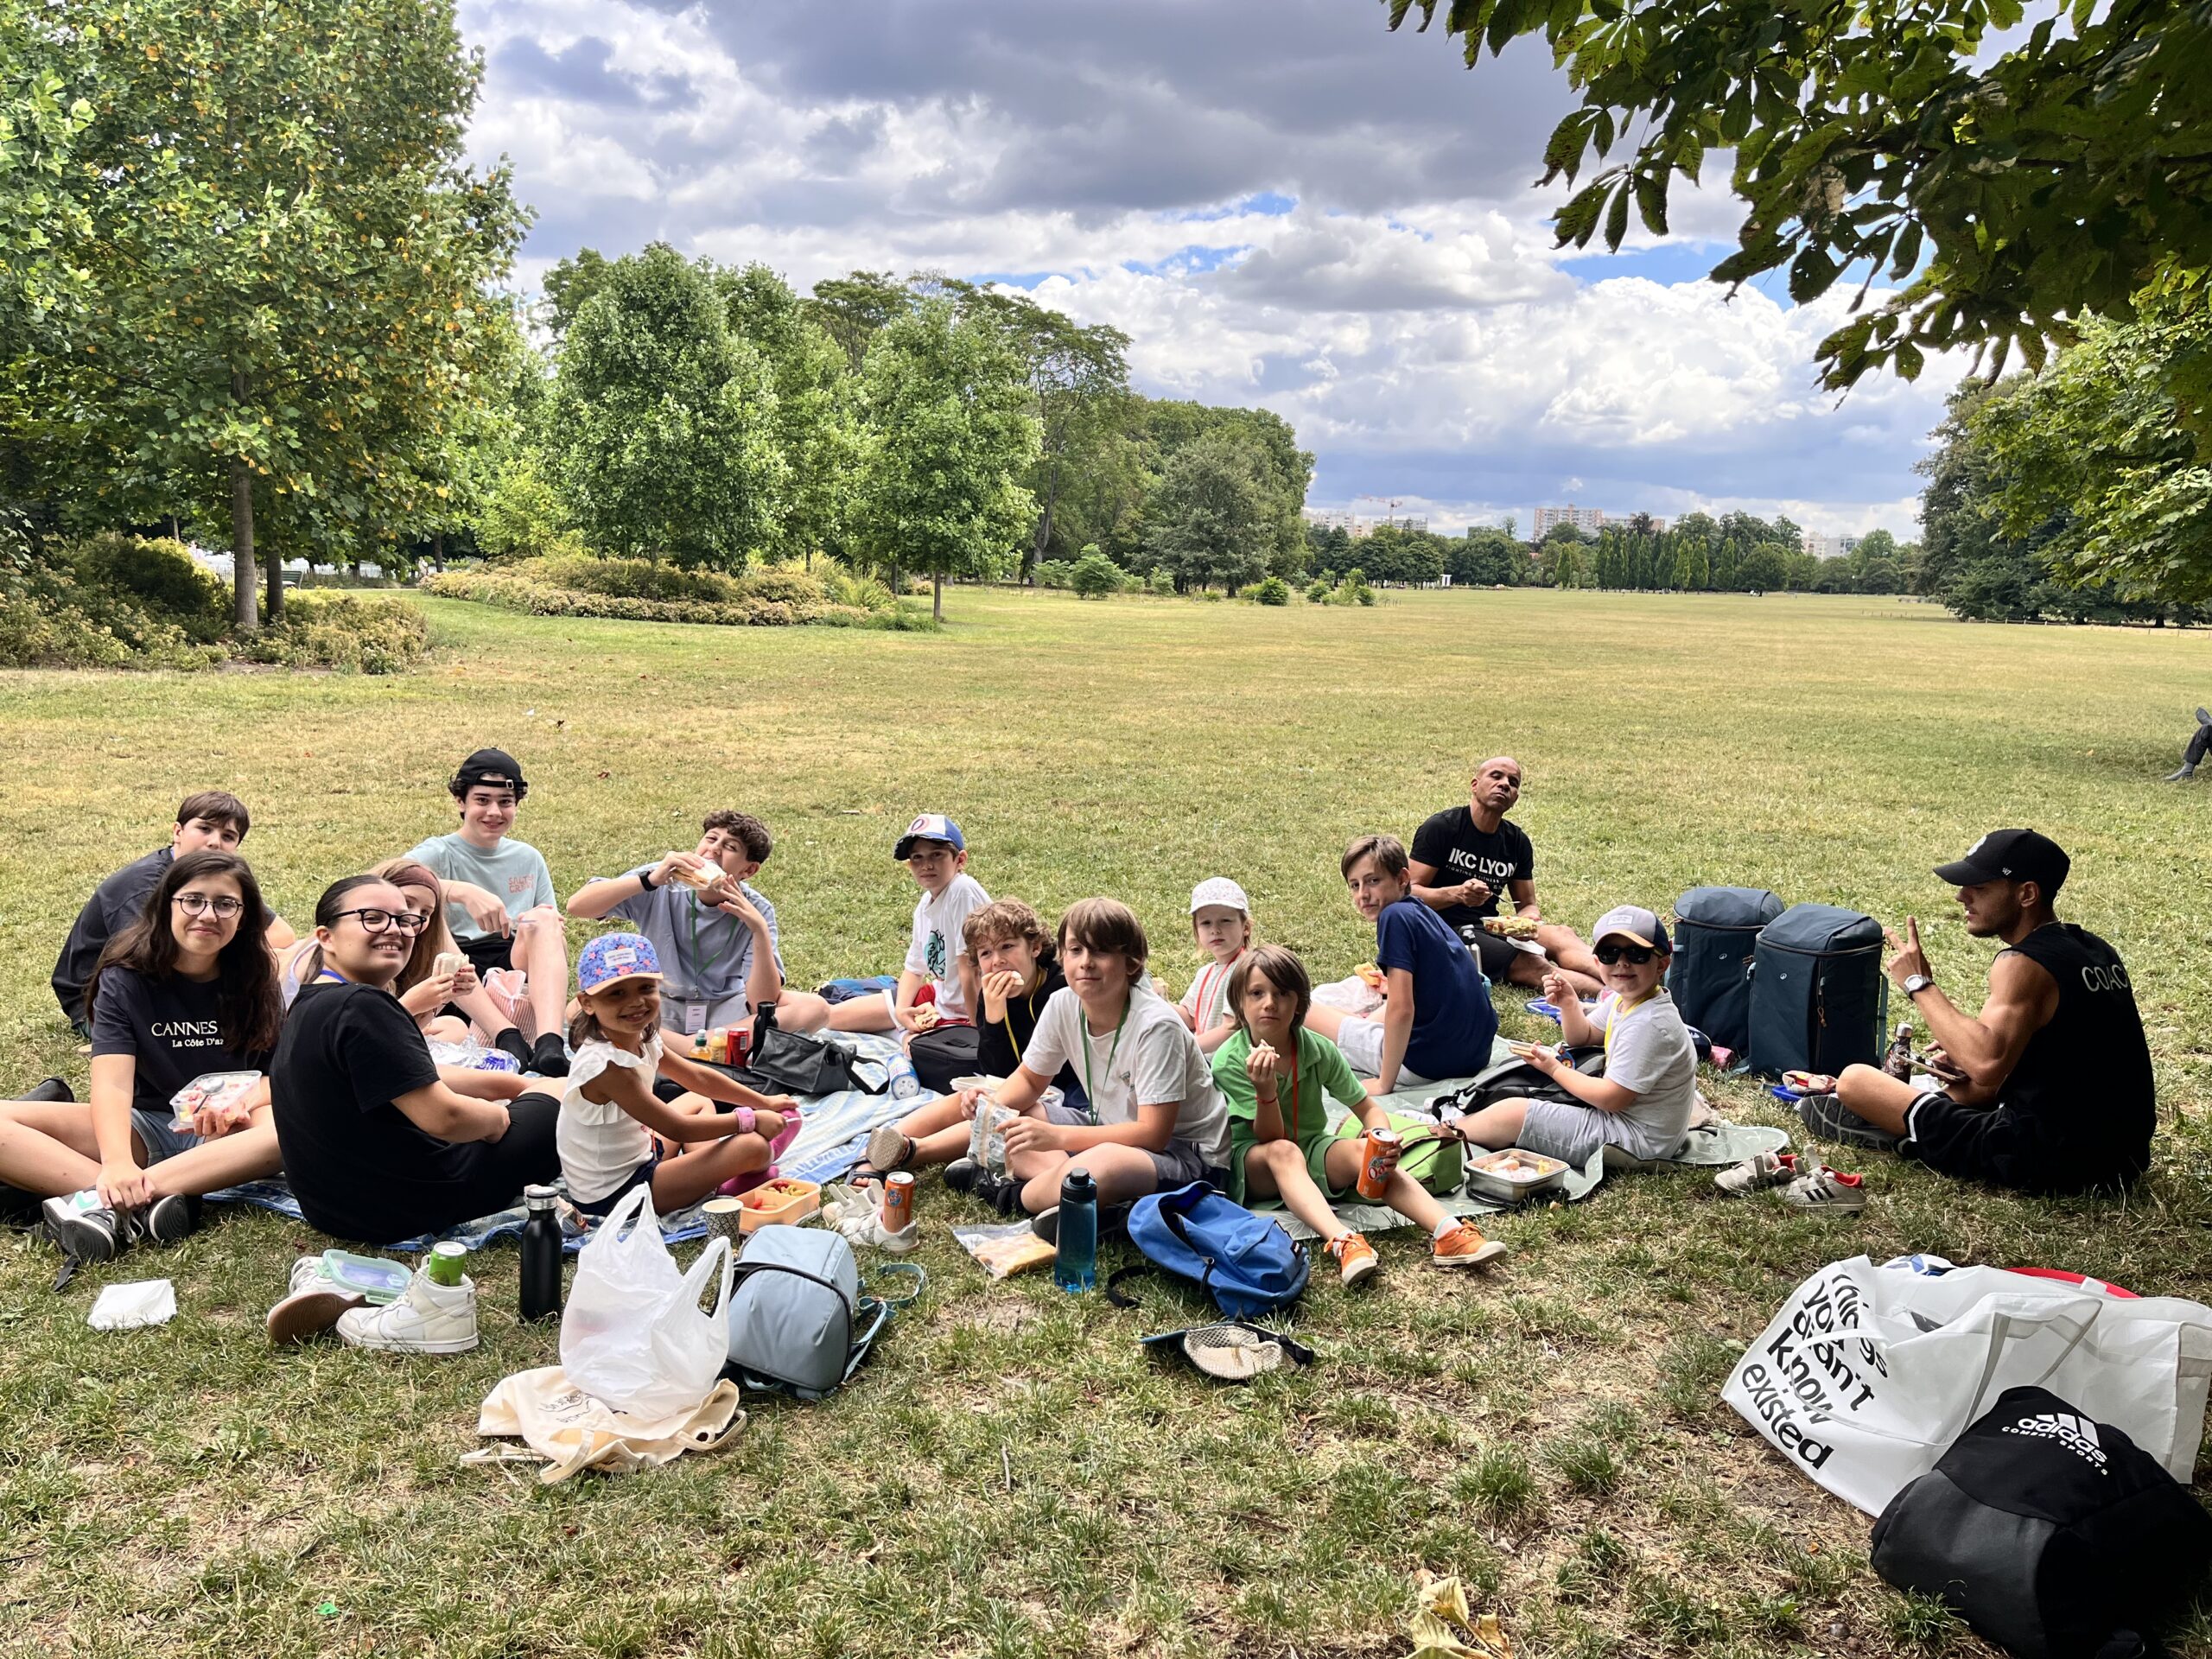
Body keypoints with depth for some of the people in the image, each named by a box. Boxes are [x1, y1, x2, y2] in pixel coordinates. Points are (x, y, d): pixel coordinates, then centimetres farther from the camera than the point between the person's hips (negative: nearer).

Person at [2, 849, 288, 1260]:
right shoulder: (126, 978, -7)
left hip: (225, 1133, 0)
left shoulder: (255, 980, -2)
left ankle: (104, 1201, -38)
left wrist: (244, 1103, -30)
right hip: (144, 1126, 1)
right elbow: (112, 1084, -19)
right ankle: (144, 1203, -39)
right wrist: (117, 1162, -38)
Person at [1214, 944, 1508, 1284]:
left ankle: (1448, 1233, -40)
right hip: (1252, 1161, -3)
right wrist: (1265, 1090, -38)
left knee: (1360, 1150, -27)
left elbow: (1368, 1108, 0)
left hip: (1312, 1151, 3)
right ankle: (1342, 1242, -58)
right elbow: (1271, 1138, -18)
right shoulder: (1228, 1061, -16)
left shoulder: (1319, 1050, -6)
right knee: (1284, 1152, -36)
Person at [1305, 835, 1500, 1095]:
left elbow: (1402, 1009, -23)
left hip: (1426, 1063, -10)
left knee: (1300, 1009, 3)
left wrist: (1384, 1083, -16)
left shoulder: (1395, 915, -17)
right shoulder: (1424, 912, 10)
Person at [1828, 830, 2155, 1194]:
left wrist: (1920, 985, -23)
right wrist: (1970, 1070, 10)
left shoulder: (2024, 964, -19)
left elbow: (1986, 1064, -35)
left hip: (2048, 1163, -10)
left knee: (1853, 1081, -5)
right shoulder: (2096, 951, 10)